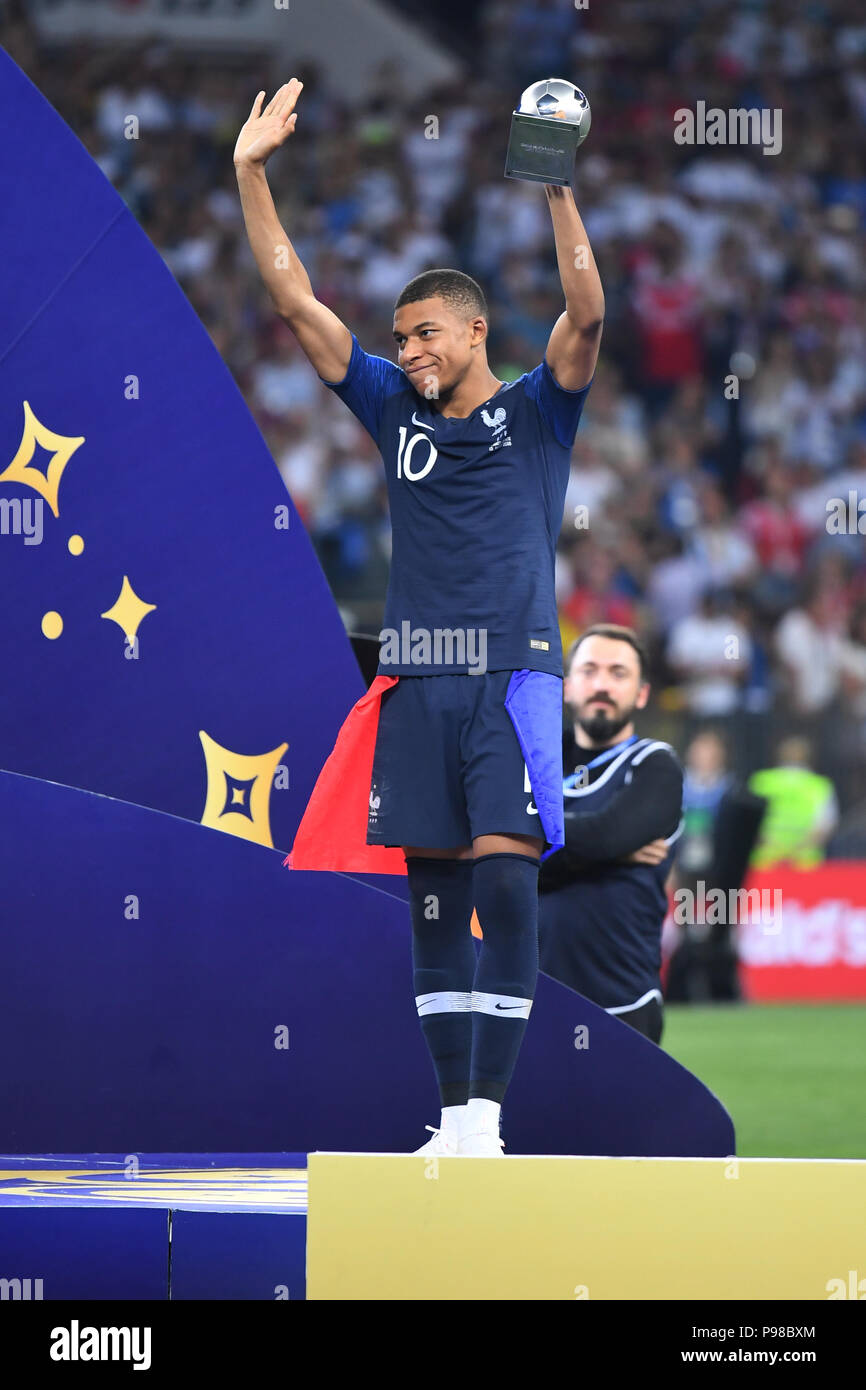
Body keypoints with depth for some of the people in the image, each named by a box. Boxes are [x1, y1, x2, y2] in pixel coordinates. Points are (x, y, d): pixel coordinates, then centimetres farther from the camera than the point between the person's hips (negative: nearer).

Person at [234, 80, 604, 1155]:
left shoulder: (533, 413, 5)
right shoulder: (396, 410, 14)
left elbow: (586, 315, -12)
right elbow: (295, 300, 13)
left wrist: (556, 187, -22)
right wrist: (251, 172, 7)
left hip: (510, 673, -4)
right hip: (415, 680, 4)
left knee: (505, 882, -12)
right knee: (433, 898, 4)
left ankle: (487, 1114, -13)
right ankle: (453, 1120, 7)